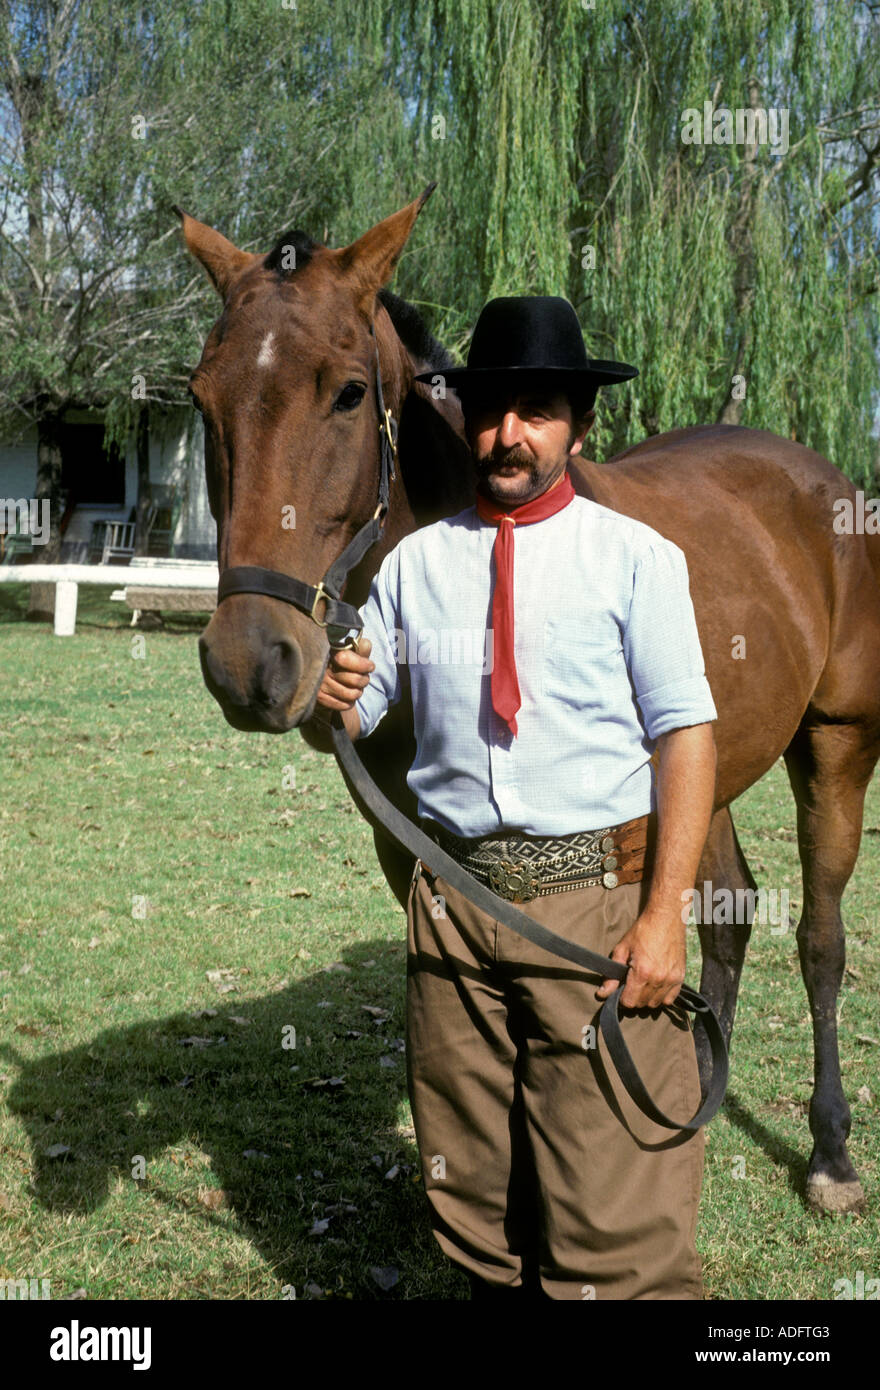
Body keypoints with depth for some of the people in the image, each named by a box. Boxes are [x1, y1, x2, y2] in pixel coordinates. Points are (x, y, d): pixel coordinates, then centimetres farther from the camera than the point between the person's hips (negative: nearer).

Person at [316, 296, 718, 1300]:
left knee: (613, 1211, -1)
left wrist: (663, 915, -15)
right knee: (468, 1183, 16)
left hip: (596, 893, -4)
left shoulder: (635, 556, -3)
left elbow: (686, 735, -8)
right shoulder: (416, 560, 7)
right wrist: (332, 699, -13)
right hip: (455, 897, 4)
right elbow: (354, 723, 12)